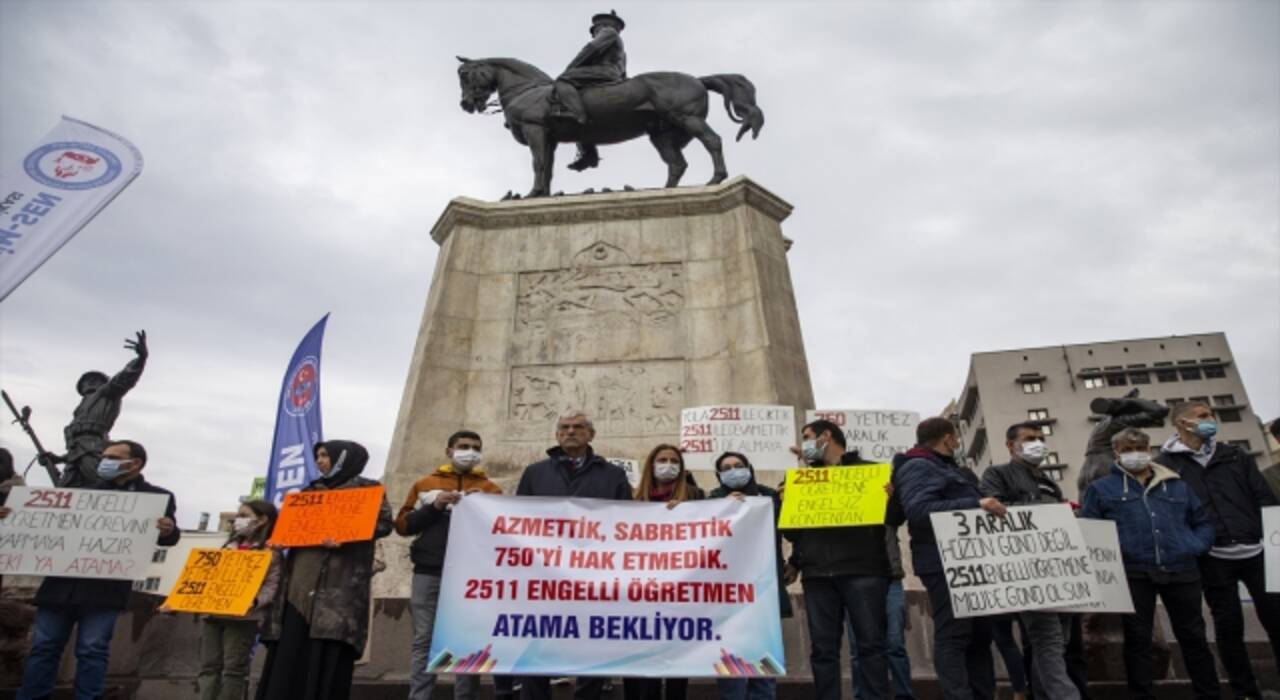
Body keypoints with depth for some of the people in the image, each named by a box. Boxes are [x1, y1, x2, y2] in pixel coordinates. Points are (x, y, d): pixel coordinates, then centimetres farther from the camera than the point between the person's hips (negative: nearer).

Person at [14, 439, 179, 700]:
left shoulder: (157, 497, 3)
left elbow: (167, 537, -2)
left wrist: (168, 531, -27)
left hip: (104, 587, -5)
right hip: (62, 583, 5)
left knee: (92, 650, -2)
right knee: (44, 646, 10)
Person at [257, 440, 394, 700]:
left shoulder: (367, 489, 3)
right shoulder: (311, 491, 22)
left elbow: (384, 522, -8)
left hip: (338, 584, -6)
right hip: (302, 583, 6)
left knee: (328, 657, -8)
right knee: (290, 654, 2)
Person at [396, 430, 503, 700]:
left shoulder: (490, 489, 11)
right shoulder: (425, 484, 14)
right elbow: (403, 525, 8)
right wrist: (433, 508, -7)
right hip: (429, 573, 1)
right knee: (424, 639, -1)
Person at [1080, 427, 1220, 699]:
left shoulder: (1177, 485, 17)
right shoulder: (1101, 488, 6)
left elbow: (1203, 522, 21)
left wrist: (1196, 547, 5)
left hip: (1181, 571, 3)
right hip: (1133, 573, -2)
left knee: (1193, 636, 10)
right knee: (1137, 638, 4)